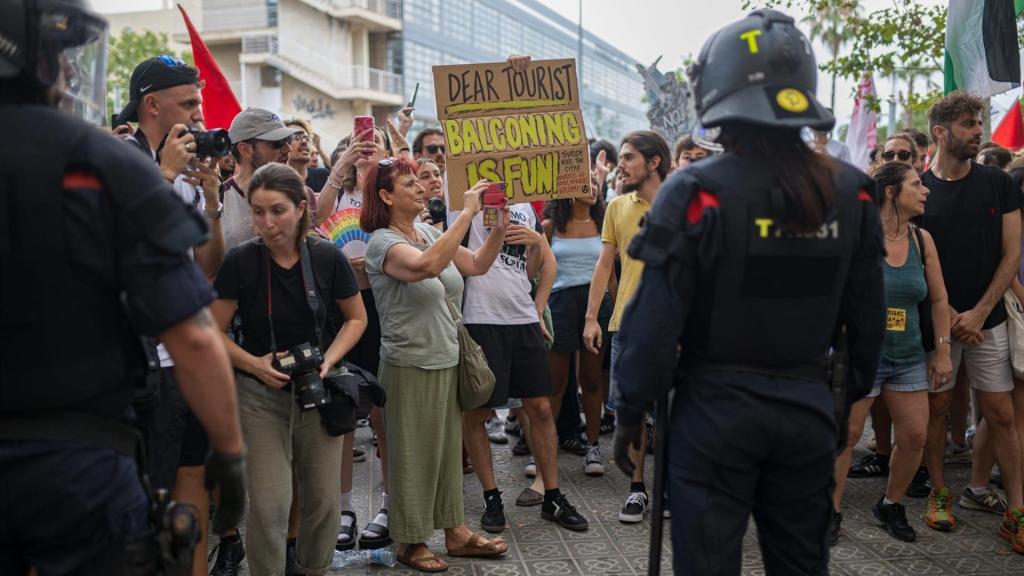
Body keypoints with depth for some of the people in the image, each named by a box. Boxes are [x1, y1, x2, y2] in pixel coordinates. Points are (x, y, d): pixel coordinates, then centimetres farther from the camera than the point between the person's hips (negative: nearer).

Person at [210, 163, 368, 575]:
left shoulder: (328, 258, -7)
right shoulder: (240, 261, -11)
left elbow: (356, 318, 6)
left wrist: (329, 360, -9)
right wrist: (255, 363, -18)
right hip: (261, 397, -2)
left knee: (323, 499, 10)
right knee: (269, 504, -5)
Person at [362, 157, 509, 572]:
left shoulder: (429, 231, 7)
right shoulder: (383, 242, -16)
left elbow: (477, 265, 8)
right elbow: (427, 266, -35)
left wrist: (500, 225, -7)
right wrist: (467, 213, -32)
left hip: (447, 361, 7)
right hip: (410, 366, -7)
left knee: (449, 448, 15)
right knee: (413, 455, 4)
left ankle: (454, 531, 27)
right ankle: (410, 542, 19)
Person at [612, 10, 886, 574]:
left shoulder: (699, 191, -15)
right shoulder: (851, 192, 1)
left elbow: (657, 318, -14)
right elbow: (867, 316, 7)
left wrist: (631, 410, -3)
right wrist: (855, 393, 20)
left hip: (717, 409, -4)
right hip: (808, 406, 5)